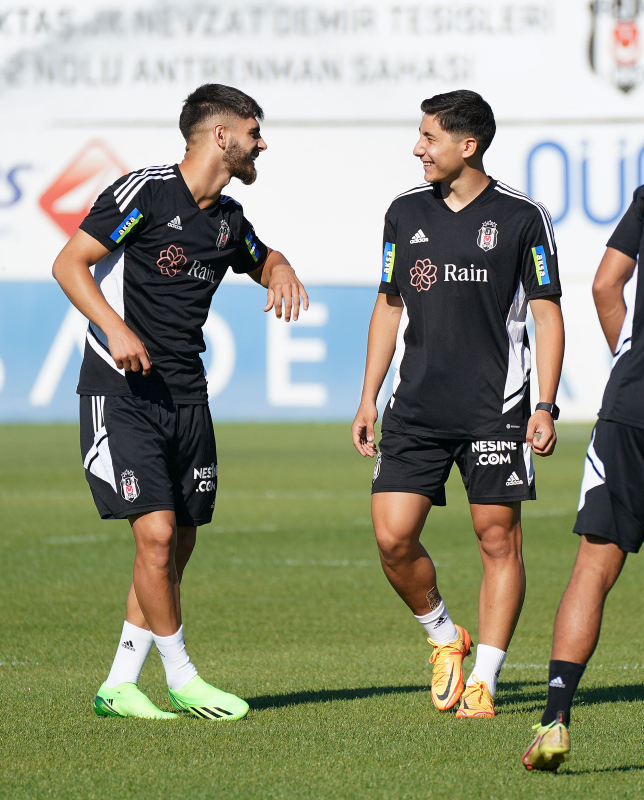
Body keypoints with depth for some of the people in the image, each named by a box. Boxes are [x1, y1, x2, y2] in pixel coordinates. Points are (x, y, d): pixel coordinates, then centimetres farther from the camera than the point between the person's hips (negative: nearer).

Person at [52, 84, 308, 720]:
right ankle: (181, 679, -1)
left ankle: (119, 686, 14)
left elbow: (264, 261, 34)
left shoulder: (229, 220, 12)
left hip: (187, 396, 8)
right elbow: (69, 263, -13)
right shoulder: (145, 192, -10)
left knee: (178, 547, 5)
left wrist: (281, 272, 9)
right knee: (156, 533, -15)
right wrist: (115, 327, -27)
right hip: (120, 389, -8)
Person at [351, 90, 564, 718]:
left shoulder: (521, 217, -2)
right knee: (392, 537, -6)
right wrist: (368, 400, 13)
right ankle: (444, 639, 19)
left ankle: (483, 681, 5)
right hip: (415, 406, 3)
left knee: (498, 540, -3)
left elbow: (547, 313, 1)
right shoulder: (406, 213, 9)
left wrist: (546, 407, -7)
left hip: (495, 408, -3)